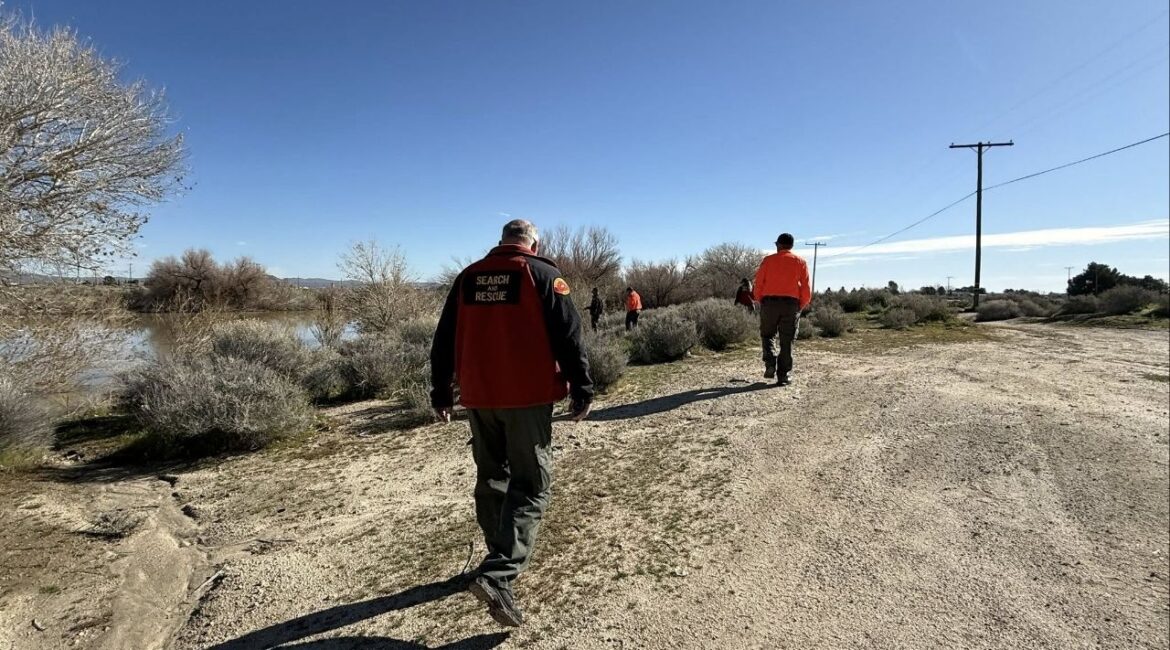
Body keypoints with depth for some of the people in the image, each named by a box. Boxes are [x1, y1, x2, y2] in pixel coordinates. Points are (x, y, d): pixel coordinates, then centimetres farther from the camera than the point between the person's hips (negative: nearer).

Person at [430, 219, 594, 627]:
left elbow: (444, 340, 12)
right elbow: (568, 336, -9)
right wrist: (582, 391, -2)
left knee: (491, 479, 19)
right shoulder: (543, 274, -3)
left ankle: (503, 558, 33)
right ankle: (497, 575, -12)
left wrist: (441, 393, 19)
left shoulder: (468, 277, 10)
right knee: (530, 486, 1)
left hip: (478, 398, 5)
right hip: (527, 397, -5)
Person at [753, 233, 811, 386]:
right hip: (791, 303, 1)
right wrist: (802, 305, 15)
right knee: (787, 341, 6)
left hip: (769, 302, 0)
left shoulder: (768, 260, 4)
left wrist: (760, 301, 14)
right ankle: (784, 376, 6)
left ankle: (770, 363, -5)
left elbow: (758, 283, 2)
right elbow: (806, 287, 3)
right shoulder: (800, 261, 7)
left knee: (768, 335, 16)